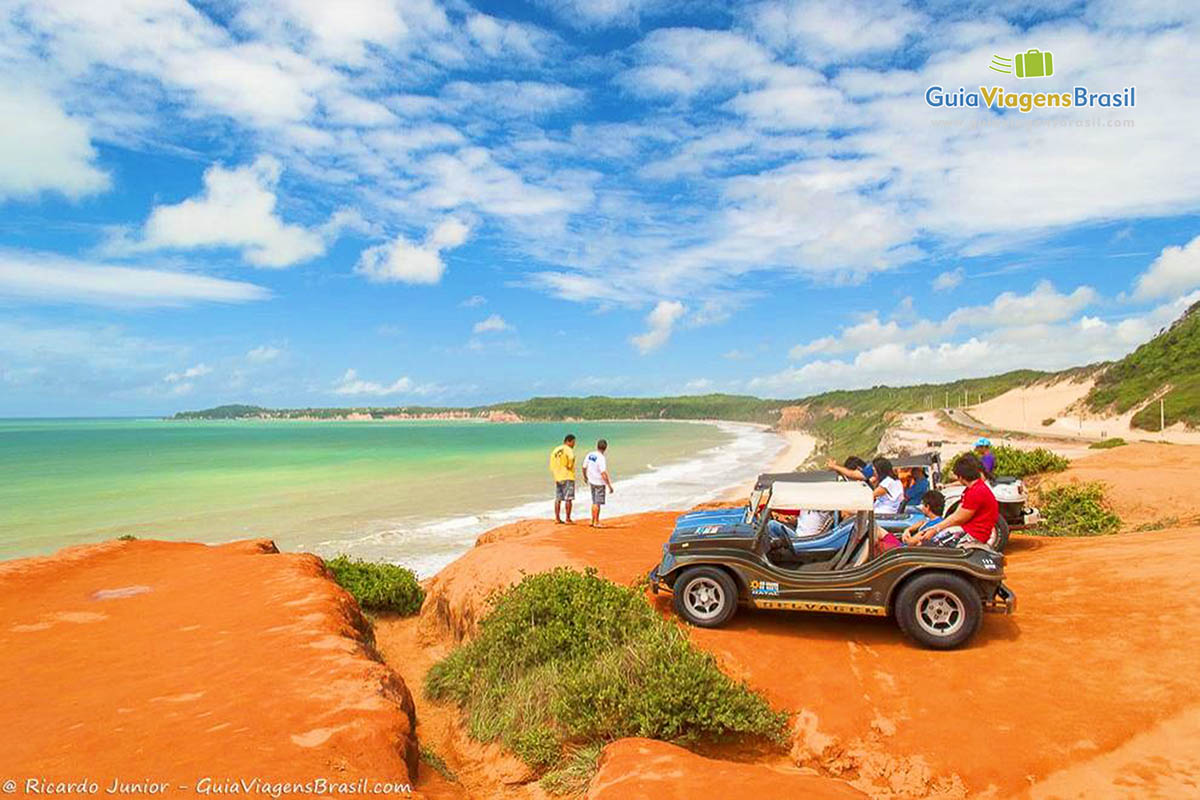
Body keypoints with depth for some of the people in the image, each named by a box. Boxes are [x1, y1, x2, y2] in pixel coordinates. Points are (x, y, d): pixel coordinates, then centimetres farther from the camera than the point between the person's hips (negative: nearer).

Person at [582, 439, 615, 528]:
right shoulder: (601, 458, -21)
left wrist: (585, 477, 30)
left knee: (594, 502, 19)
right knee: (597, 503, 2)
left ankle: (593, 521, 25)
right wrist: (609, 485, -21)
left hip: (591, 481, 7)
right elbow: (603, 473, -25)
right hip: (599, 483, -7)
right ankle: (596, 522, 8)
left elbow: (584, 467, 11)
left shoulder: (589, 455, 0)